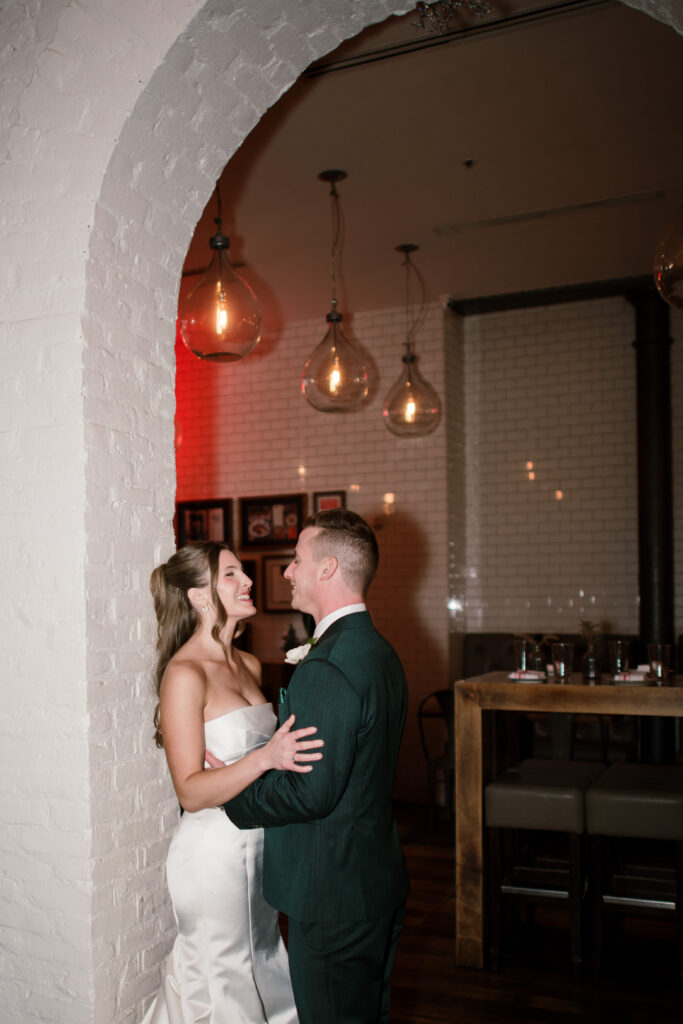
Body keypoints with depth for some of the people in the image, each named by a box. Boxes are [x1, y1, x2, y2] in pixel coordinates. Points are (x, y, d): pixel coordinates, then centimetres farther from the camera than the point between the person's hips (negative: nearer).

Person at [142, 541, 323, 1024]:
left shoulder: (250, 666, 7)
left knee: (263, 977, 19)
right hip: (214, 852, -8)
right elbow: (190, 790, -21)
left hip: (259, 846, 8)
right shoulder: (184, 674, -17)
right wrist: (265, 758, -33)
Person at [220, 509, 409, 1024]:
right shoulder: (382, 652, 6)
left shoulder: (325, 670, -26)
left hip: (332, 898, -9)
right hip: (379, 883, 9)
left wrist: (234, 795, -11)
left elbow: (310, 794, -26)